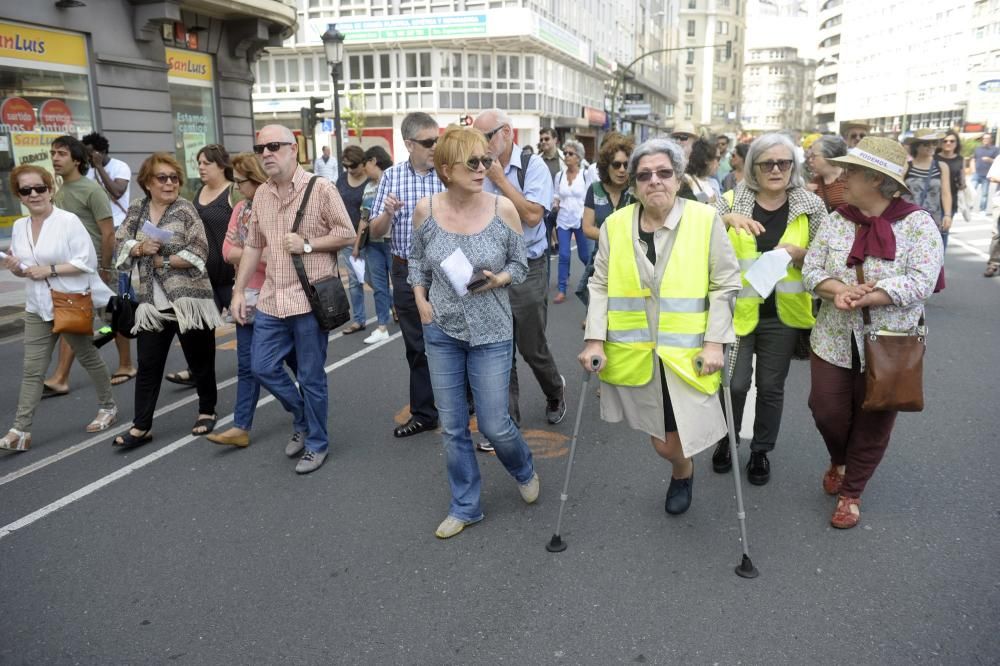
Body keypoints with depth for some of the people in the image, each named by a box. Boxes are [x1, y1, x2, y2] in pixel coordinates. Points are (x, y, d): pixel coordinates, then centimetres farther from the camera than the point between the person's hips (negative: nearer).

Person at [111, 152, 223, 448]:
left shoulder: (185, 209, -5)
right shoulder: (137, 209, 9)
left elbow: (198, 254, -14)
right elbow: (119, 245, 7)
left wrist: (162, 261, -11)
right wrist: (140, 248, -12)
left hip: (189, 297, -4)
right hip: (151, 301, 4)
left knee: (199, 360, 9)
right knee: (147, 364, 6)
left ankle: (207, 411, 29)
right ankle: (141, 426, 13)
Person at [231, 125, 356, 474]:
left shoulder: (321, 188, -9)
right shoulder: (261, 194, 9)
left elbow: (347, 234, -7)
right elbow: (252, 246, 14)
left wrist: (307, 245, -17)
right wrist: (239, 290, 11)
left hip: (309, 299, -6)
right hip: (271, 299, 6)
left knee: (311, 377, 4)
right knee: (263, 367, 9)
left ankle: (317, 444, 23)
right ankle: (302, 419, 34)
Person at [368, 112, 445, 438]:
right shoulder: (391, 176, 4)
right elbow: (376, 232, 5)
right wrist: (388, 213, -16)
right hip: (407, 273, 3)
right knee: (416, 346, 12)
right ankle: (423, 413, 25)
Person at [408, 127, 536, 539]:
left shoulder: (503, 210, -11)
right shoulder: (425, 210, -6)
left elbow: (520, 264, 0)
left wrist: (499, 279, -19)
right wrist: (420, 299, -1)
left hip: (491, 333, -2)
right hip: (441, 331, 2)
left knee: (494, 425, 3)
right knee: (452, 427, 10)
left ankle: (524, 470, 38)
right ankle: (465, 506, 29)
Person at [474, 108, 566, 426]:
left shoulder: (533, 167, -7)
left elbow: (532, 215, -19)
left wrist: (499, 178, -15)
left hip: (526, 271, -3)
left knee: (532, 348, 7)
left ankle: (555, 392, 38)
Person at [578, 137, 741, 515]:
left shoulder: (705, 220, -5)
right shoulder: (615, 225, 1)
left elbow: (725, 286, -1)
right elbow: (600, 286, 4)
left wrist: (715, 342, -7)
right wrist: (595, 339, -4)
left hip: (687, 354, -2)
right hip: (634, 353, 2)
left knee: (680, 437, 3)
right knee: (661, 442, 12)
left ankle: (682, 472, 41)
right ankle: (683, 470, 49)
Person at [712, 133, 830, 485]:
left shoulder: (811, 206, -1)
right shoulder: (732, 201, -3)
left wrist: (800, 254, -17)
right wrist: (728, 219, -30)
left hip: (783, 314, 1)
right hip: (737, 310, -1)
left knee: (771, 387, 12)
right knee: (735, 384, 1)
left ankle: (761, 451, 32)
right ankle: (726, 441, 29)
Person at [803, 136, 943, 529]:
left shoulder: (918, 224, -11)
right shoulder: (836, 220, 0)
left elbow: (920, 283, -20)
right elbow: (811, 270, -3)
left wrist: (860, 300, -26)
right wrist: (840, 291, -23)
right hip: (834, 340, 3)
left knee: (872, 422, 10)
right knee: (827, 411, 11)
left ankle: (851, 492, 29)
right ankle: (839, 461, 43)